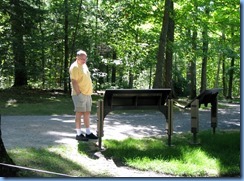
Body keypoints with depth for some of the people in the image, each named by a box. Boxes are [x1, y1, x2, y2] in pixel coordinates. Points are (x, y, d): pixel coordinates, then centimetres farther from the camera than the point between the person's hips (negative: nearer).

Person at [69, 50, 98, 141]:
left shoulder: (84, 65, 15)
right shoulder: (74, 67, -13)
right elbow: (74, 82, -18)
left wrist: (89, 92, 16)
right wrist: (79, 93, -20)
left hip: (87, 93, 9)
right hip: (80, 94, -9)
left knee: (87, 113, 12)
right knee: (79, 113, -4)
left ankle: (88, 133, 19)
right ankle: (79, 134, 2)